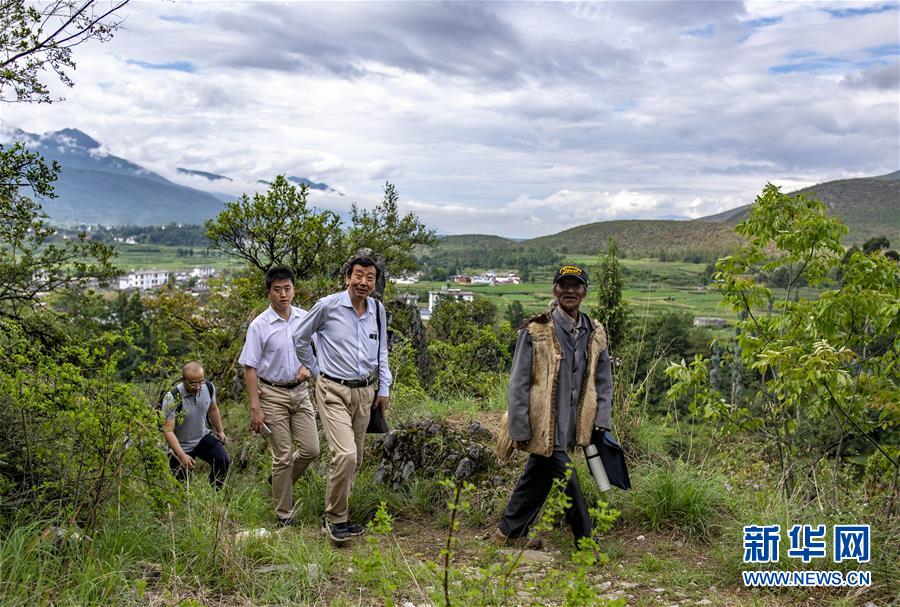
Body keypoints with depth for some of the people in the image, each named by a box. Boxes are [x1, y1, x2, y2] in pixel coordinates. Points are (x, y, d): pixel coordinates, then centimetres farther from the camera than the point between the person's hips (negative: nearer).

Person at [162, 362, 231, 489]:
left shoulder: (209, 387, -11)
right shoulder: (172, 398, -28)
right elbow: (168, 430, -29)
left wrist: (220, 431, 14)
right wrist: (182, 456, -38)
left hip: (203, 437, 4)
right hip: (181, 445, -4)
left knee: (223, 461, -18)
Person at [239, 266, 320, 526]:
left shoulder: (304, 318, 2)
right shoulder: (259, 326, -11)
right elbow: (250, 368, -10)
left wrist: (307, 366, -6)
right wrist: (255, 407, -14)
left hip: (300, 391, 4)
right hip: (273, 394, -4)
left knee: (311, 449, 3)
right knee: (283, 456, 0)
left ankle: (281, 481, 31)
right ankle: (284, 513, 15)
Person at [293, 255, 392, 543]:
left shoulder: (378, 310, 5)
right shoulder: (328, 306, -9)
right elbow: (300, 338, 6)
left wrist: (384, 389, 15)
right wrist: (317, 371, 8)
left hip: (364, 392, 6)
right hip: (334, 391, -5)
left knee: (355, 459, 12)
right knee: (345, 455, -19)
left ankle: (336, 514, 30)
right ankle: (335, 518, 1)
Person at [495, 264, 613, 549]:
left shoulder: (595, 333, 6)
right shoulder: (536, 331, -11)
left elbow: (603, 380, 15)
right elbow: (518, 384, -10)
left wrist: (601, 420, 7)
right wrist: (520, 430, -11)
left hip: (570, 427, 6)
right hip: (544, 427, -6)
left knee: (538, 478, 18)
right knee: (568, 486, 0)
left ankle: (510, 533, 34)